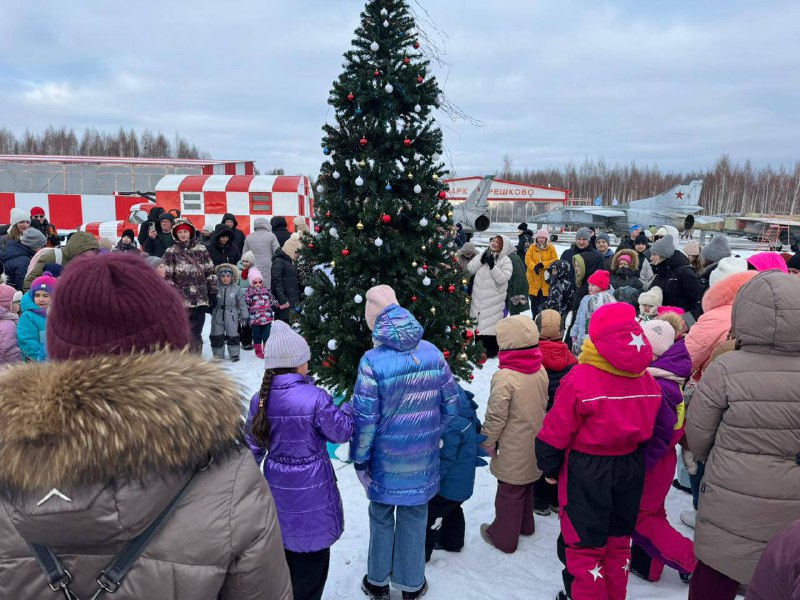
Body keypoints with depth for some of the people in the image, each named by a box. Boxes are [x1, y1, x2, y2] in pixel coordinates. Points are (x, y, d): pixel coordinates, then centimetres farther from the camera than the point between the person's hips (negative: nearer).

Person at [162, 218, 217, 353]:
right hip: (181, 299, -1)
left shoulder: (201, 249, 8)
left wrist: (213, 293, 5)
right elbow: (167, 276, 1)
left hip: (201, 299, 1)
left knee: (196, 333, 6)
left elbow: (210, 272, 9)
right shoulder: (171, 252, 3)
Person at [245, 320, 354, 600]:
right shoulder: (315, 398, -24)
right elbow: (341, 432, -11)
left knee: (283, 548, 25)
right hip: (310, 493, -5)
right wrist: (348, 407, 7)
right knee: (311, 556, 14)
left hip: (278, 488, 6)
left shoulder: (260, 399, -7)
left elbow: (252, 447, 3)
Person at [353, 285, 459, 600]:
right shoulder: (433, 353, -8)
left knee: (381, 517, 19)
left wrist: (359, 459, -3)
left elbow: (365, 418, -17)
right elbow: (451, 403, 0)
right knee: (414, 518, 19)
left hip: (386, 459, -2)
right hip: (423, 457, 3)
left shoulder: (372, 361, -20)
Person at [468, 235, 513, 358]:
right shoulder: (483, 254, 8)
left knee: (492, 323, -1)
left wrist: (492, 265, -25)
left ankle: (491, 349, 13)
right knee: (478, 322, 13)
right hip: (479, 297, 5)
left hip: (494, 299, -5)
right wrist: (481, 260, -13)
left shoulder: (505, 261, -7)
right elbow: (471, 269, 1)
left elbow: (503, 279, -18)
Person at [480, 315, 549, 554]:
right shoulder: (541, 371, -5)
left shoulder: (504, 377, -28)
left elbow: (496, 416, -21)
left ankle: (503, 537, 26)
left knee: (509, 492, 10)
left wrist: (488, 442, -6)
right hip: (535, 445, 7)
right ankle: (525, 525, 45)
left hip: (513, 451, -7)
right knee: (526, 486, 26)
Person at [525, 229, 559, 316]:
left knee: (544, 300, 1)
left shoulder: (551, 248, 1)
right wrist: (534, 266, -23)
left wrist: (543, 264, -18)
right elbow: (528, 259, -4)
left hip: (546, 279, -1)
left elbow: (555, 260, -5)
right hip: (534, 279, 2)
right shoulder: (532, 247, 3)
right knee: (534, 301, 10)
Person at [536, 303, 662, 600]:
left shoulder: (580, 377, -23)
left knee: (584, 542, 11)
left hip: (587, 471, -6)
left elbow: (556, 431, -16)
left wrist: (549, 466, 0)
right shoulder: (647, 379, -5)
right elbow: (650, 426, 7)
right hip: (631, 469, 6)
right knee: (619, 537, 23)